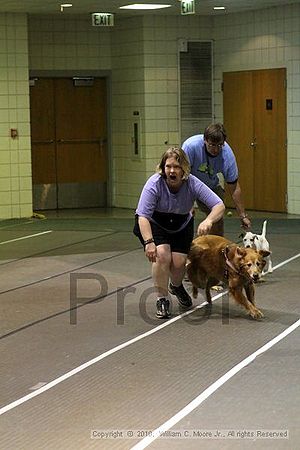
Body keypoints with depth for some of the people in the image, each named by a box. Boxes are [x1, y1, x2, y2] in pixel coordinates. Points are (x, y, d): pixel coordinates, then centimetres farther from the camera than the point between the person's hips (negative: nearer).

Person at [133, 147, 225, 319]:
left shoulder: (193, 184, -26)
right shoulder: (154, 184, -31)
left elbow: (219, 205, -28)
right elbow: (143, 216, -34)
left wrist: (208, 221, -49)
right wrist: (149, 242, -47)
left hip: (181, 226, 2)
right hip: (153, 224, -2)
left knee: (179, 262, -11)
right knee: (162, 255, -25)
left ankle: (176, 286, 26)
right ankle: (162, 300, -9)